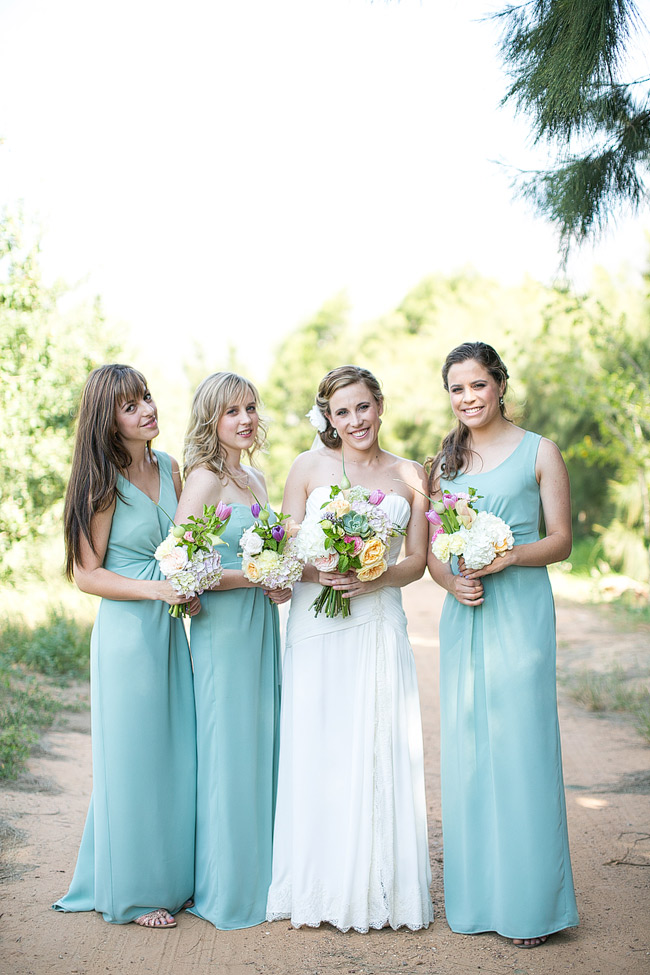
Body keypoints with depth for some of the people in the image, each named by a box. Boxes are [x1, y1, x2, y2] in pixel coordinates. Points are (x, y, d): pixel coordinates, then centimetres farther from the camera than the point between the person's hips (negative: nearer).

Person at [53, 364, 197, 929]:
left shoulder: (170, 468, 6)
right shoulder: (104, 484, -11)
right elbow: (87, 574, -11)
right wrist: (156, 589, -20)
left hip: (171, 629, 6)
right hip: (127, 632, -6)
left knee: (176, 754, 12)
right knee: (134, 758, 4)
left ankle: (172, 877, 29)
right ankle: (133, 892, 20)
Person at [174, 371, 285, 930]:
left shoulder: (256, 479, 14)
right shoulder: (205, 479, -10)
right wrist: (255, 578, -16)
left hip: (261, 621, 8)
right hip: (222, 626, -8)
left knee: (263, 742, 12)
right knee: (229, 748, -1)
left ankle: (261, 876, 24)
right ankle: (227, 889, 13)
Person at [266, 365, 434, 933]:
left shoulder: (410, 476, 8)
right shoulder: (310, 467, 4)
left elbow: (417, 561, 6)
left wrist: (373, 577, -12)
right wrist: (319, 572, -18)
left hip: (380, 625, 1)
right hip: (317, 626, -1)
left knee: (379, 751, 1)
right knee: (318, 751, 0)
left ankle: (379, 889, 14)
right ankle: (319, 889, 13)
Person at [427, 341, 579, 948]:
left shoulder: (539, 452, 2)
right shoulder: (445, 461, 14)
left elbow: (561, 540, 0)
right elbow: (430, 548, 13)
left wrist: (509, 556, -17)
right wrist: (451, 580, -7)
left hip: (520, 610, -4)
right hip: (463, 614, 4)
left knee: (520, 748, -3)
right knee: (465, 751, 6)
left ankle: (530, 904, 9)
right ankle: (474, 897, 18)